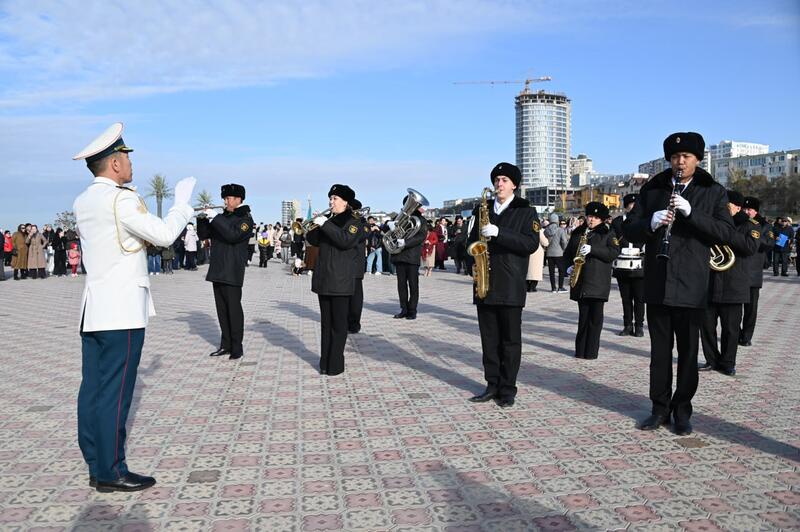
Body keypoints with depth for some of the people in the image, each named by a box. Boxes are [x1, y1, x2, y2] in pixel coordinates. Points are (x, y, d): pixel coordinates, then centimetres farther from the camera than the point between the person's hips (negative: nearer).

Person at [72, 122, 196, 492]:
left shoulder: (83, 202, 12)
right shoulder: (120, 200, -14)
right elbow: (164, 235, -15)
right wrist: (182, 202, -2)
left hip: (93, 310, 9)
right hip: (121, 312, -9)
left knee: (93, 390, 11)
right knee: (114, 393, -3)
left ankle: (96, 466, 20)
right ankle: (111, 473, 4)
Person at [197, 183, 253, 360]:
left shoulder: (245, 218, -4)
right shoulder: (221, 218, 15)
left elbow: (233, 235, -21)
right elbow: (203, 235, 14)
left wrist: (215, 218, -19)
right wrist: (202, 218, -2)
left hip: (232, 272, -7)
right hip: (217, 270, 7)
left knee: (234, 309, -4)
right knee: (222, 309, 10)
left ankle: (237, 347, 2)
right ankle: (226, 344, 18)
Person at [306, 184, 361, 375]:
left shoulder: (352, 222, -4)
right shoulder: (329, 221, 17)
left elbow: (345, 240, -23)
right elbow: (315, 241, 15)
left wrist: (325, 224, -22)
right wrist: (312, 227, -3)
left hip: (340, 281, -7)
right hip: (323, 279, 7)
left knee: (338, 323, -2)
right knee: (325, 322, 11)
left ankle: (336, 364, 2)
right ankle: (325, 362, 18)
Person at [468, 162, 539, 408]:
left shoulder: (526, 212, 2)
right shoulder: (483, 210, 15)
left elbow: (531, 243, -11)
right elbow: (473, 238, 24)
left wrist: (499, 234, -20)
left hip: (510, 287, -4)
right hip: (485, 285, 4)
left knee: (510, 340, 2)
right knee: (489, 339, 8)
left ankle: (507, 390, 10)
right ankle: (492, 385, 18)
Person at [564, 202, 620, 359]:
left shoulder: (607, 233, 5)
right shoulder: (577, 233, 15)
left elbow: (614, 252, -9)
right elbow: (568, 252, 21)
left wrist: (592, 249, -19)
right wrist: (568, 267, 3)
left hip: (598, 281, -3)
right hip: (580, 281, 3)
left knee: (595, 316, -2)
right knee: (583, 315, 6)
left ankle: (591, 351, 3)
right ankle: (580, 350, 12)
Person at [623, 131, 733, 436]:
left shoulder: (714, 192, 5)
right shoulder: (651, 190, 8)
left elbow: (724, 231, -5)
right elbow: (629, 229, 5)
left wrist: (691, 212, -19)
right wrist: (651, 223, -17)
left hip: (691, 285, -1)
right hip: (657, 283, 2)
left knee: (688, 351, 6)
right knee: (659, 349, 8)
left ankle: (682, 410, 19)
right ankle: (660, 408, 19)